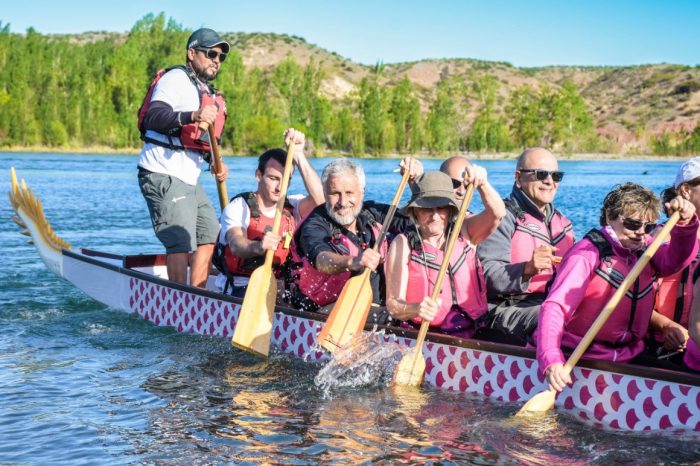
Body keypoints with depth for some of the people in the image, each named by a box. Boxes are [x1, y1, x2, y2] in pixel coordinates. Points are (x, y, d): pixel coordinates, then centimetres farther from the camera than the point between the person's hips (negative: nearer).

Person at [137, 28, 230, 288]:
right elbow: (153, 118, -24)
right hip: (163, 176, -10)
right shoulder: (176, 79, -8)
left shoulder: (207, 93, 23)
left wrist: (215, 162, 13)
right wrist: (192, 116, -39)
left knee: (210, 235, 12)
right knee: (182, 242, -15)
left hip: (189, 180, 10)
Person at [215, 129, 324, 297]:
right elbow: (236, 245, -23)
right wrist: (258, 247, -47)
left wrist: (298, 155, -16)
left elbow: (319, 198, -12)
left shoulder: (292, 207, 11)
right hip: (241, 288, -4)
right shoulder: (237, 207, -2)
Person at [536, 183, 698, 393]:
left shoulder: (645, 248, 10)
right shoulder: (589, 252, -12)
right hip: (583, 358, -6)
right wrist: (551, 360, -38)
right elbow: (555, 306, -23)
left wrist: (685, 225, -28)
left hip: (629, 355, 6)